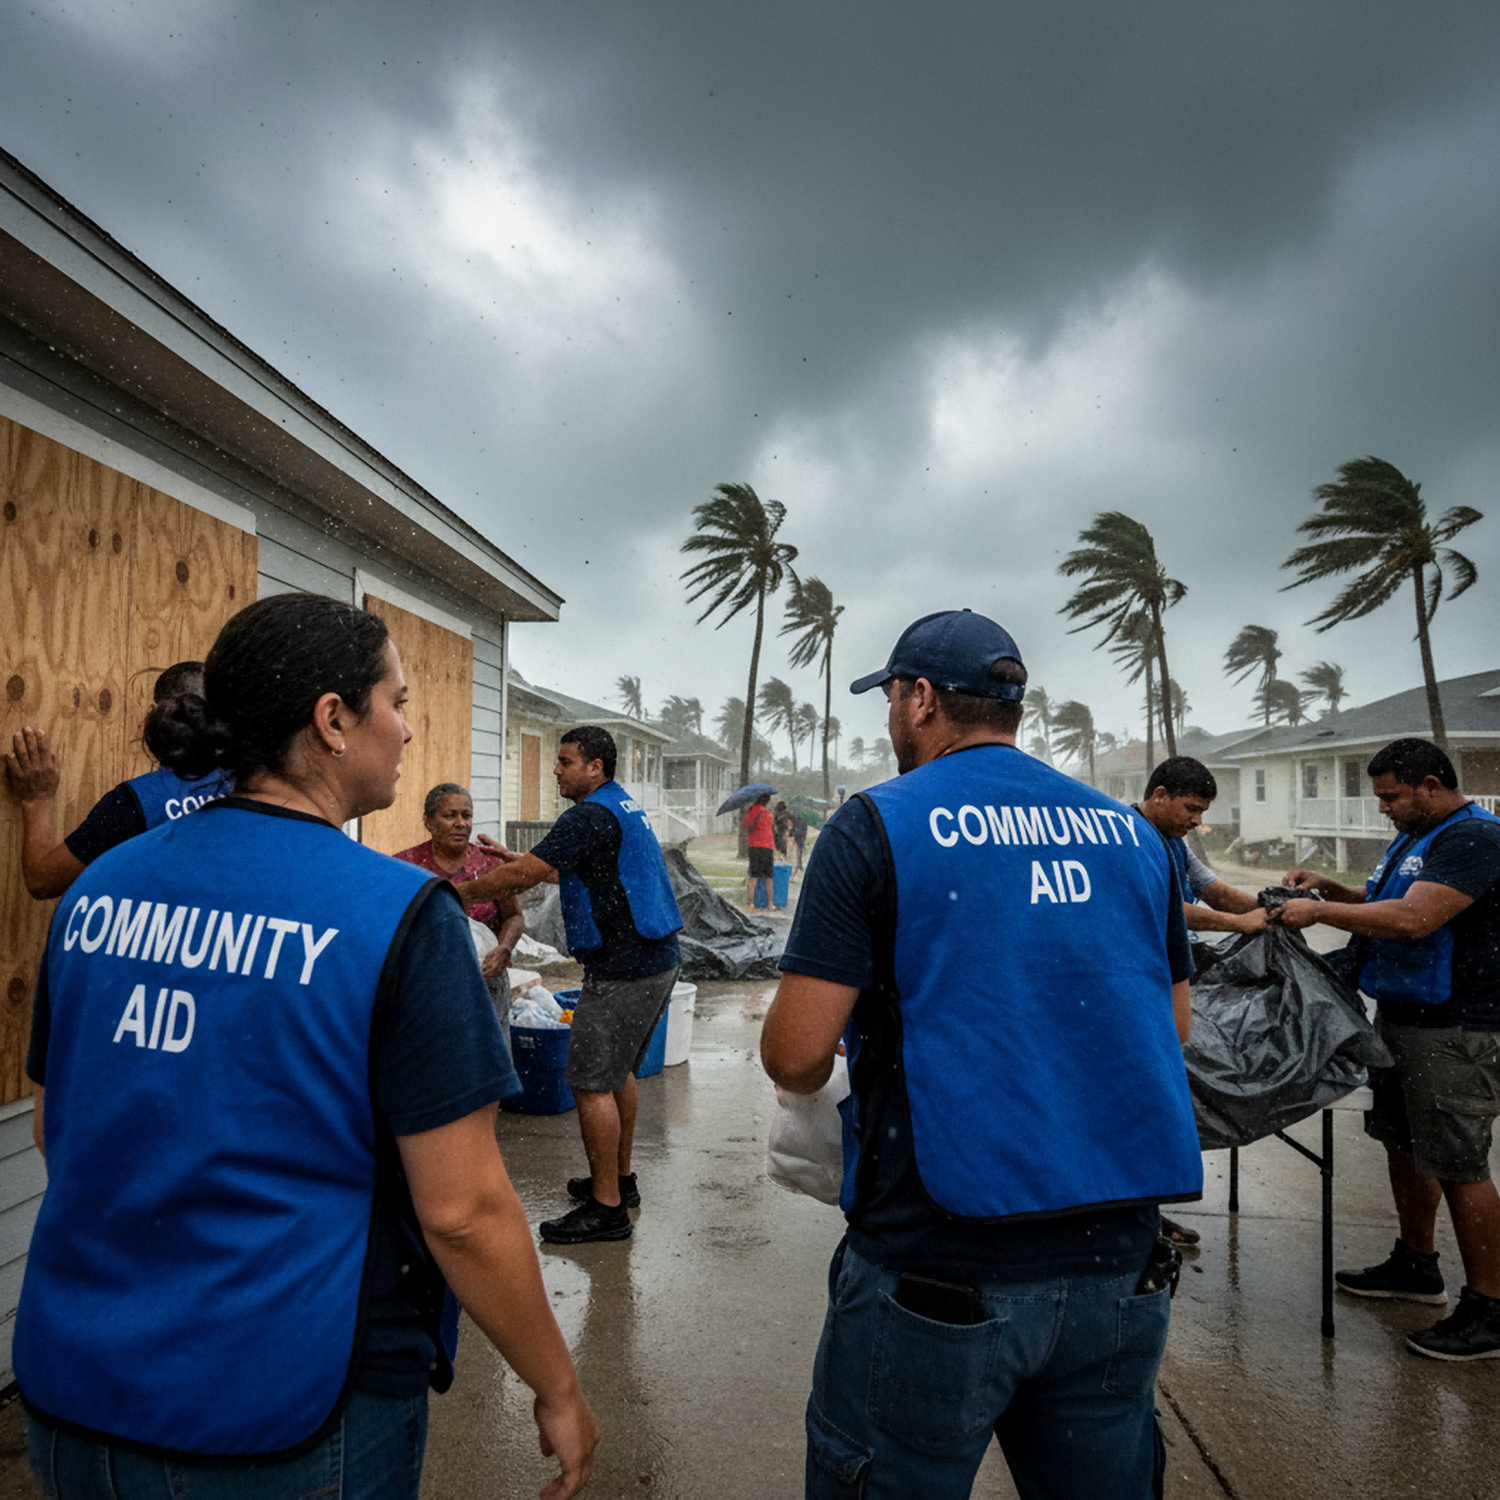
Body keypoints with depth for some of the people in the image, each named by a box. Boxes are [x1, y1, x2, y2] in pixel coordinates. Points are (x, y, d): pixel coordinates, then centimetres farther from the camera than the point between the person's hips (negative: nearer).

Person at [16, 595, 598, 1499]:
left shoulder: (100, 887, -2)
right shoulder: (398, 914, -21)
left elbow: (53, 1128, 10)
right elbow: (461, 1211, -20)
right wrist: (559, 1392, -5)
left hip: (71, 1392, 6)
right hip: (286, 1427, -5)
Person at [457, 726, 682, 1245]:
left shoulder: (592, 816, -17)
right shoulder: (623, 806, 15)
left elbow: (525, 874, -19)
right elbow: (568, 869, 26)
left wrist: (461, 891, -6)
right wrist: (517, 859, 24)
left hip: (622, 970, -10)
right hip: (655, 961, 10)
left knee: (591, 1082, -3)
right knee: (618, 1071, 21)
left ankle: (606, 1208, 6)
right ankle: (620, 1178, 33)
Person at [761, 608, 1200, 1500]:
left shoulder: (877, 826, -11)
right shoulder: (1132, 834, 5)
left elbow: (796, 1056, -14)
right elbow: (1173, 1026, 16)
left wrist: (819, 1072, 8)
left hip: (940, 1270, -5)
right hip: (1119, 1264, 5)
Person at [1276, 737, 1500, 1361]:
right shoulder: (1414, 837, 14)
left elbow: (1412, 918, -28)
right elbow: (1383, 907, 23)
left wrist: (1320, 912, -20)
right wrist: (1328, 888, 7)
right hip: (1400, 1016, 10)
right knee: (1403, 1144, 18)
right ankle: (1416, 1265, 34)